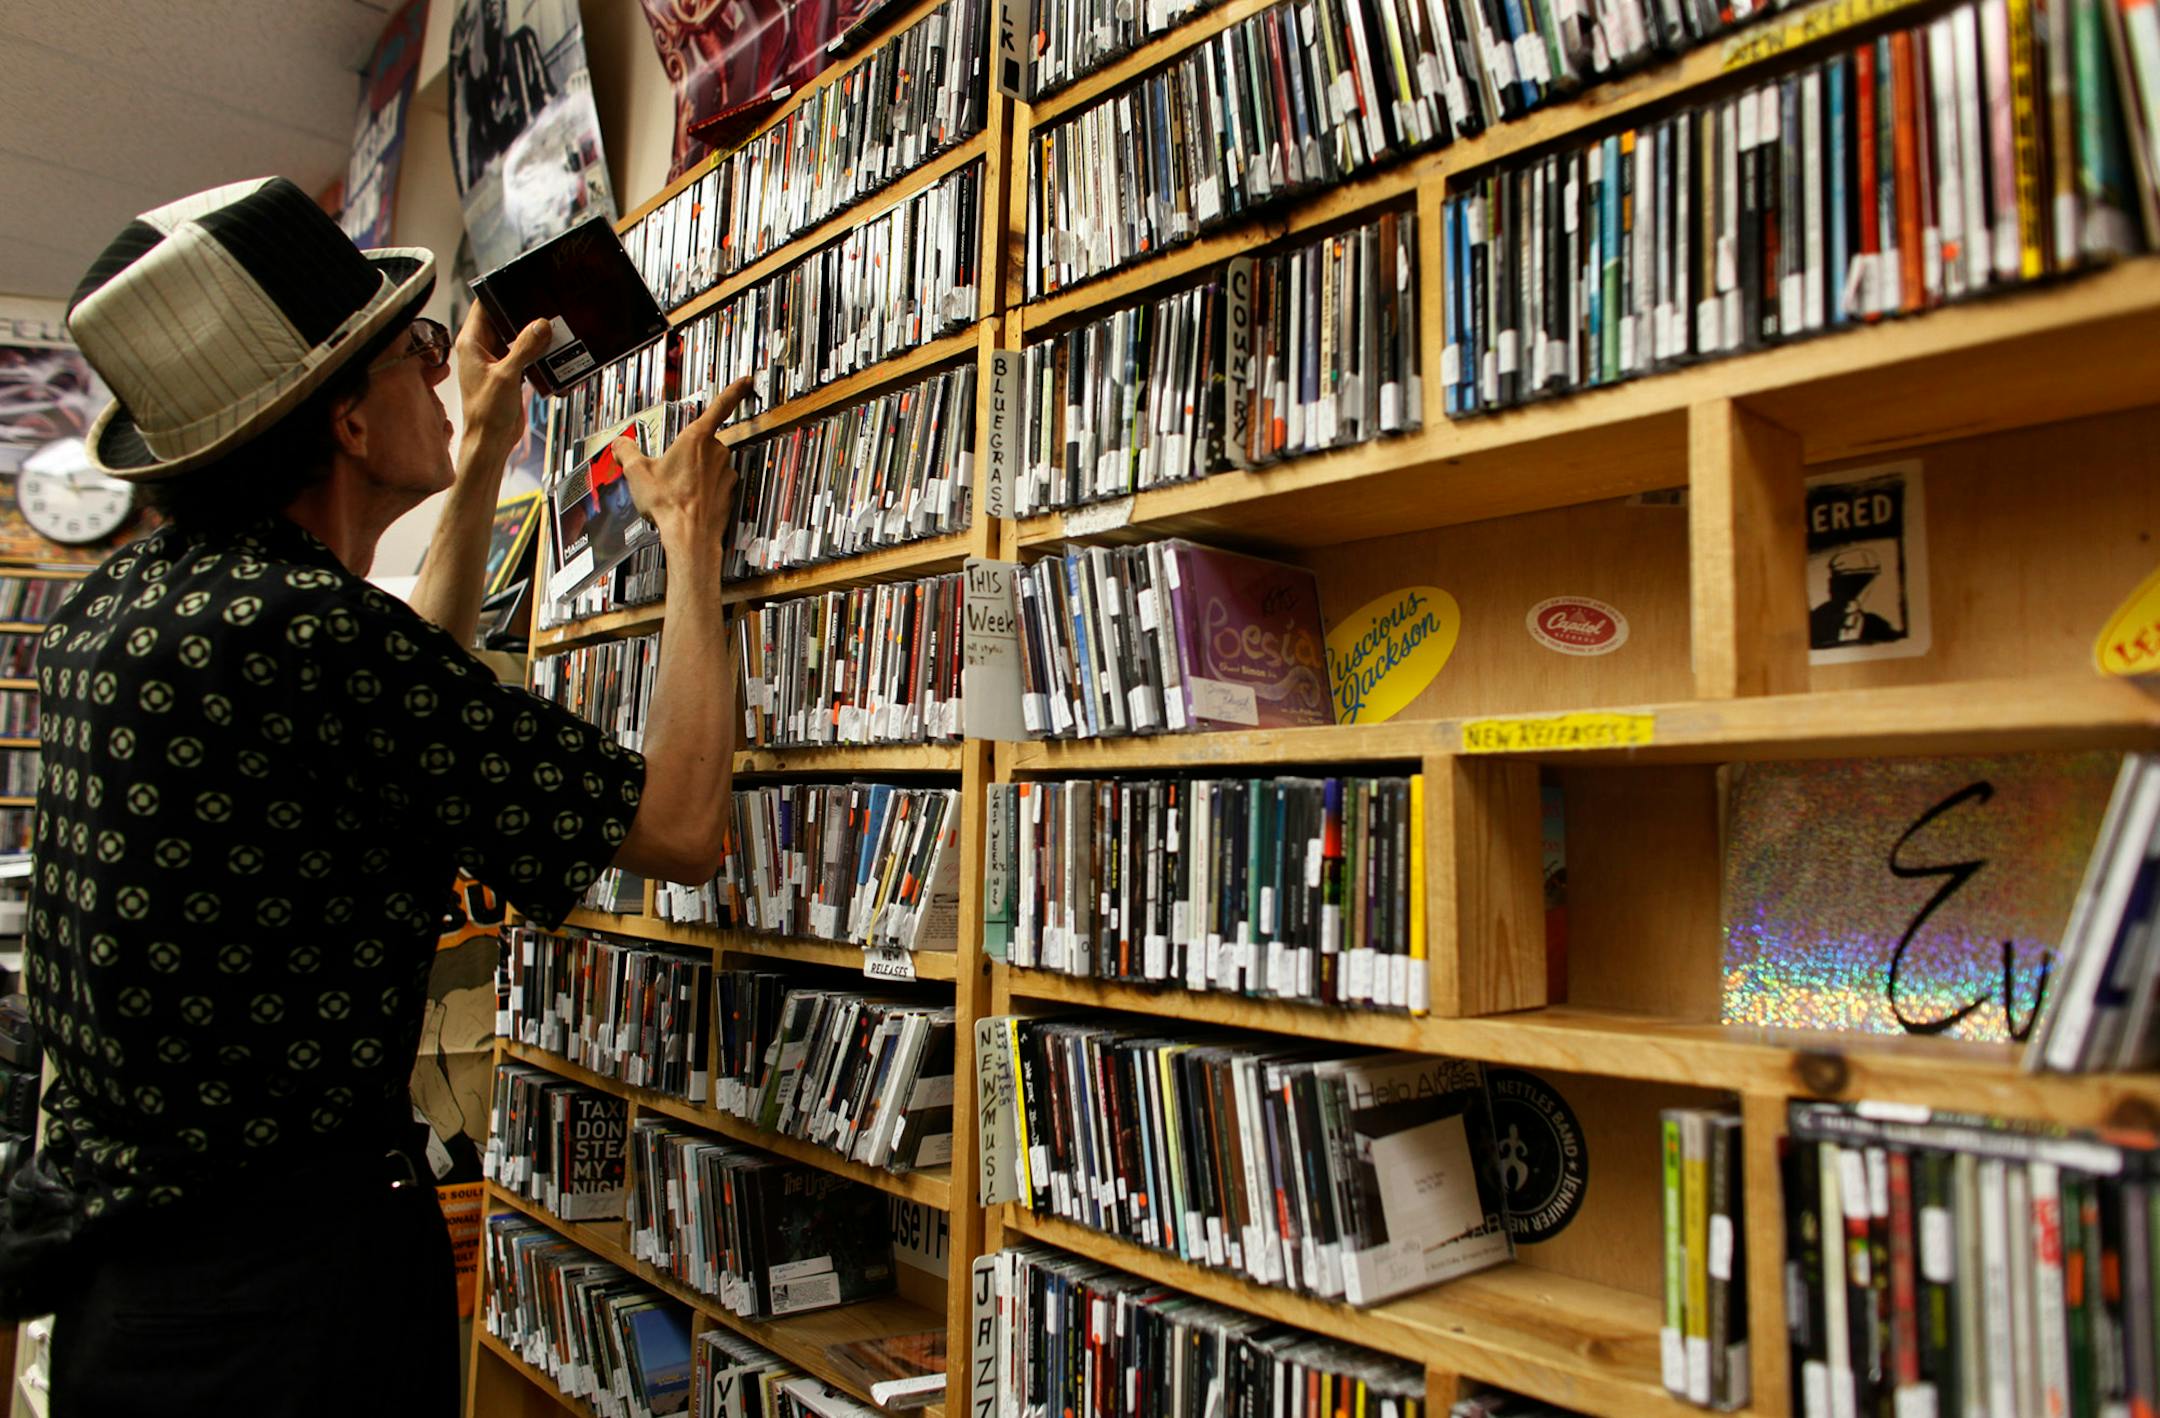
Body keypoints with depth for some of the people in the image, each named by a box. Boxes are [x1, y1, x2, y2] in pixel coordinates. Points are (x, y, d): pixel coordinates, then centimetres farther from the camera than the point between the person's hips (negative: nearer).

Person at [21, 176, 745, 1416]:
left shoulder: (115, 602, 4)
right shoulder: (302, 626, -25)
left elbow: (405, 700, 21)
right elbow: (681, 827, -21)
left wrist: (486, 453, 24)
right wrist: (692, 541, -7)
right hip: (281, 1287, -9)